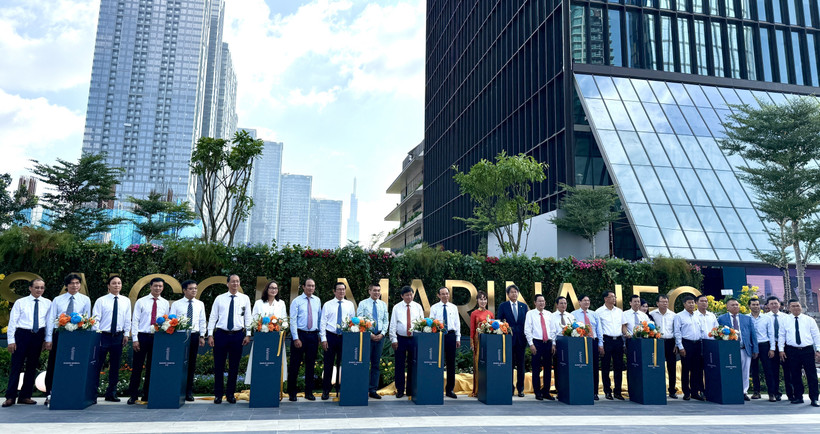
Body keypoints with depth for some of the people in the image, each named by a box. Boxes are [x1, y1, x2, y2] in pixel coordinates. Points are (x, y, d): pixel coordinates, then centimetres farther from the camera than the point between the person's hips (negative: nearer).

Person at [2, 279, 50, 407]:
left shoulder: (47, 303, 6)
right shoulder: (20, 302, 1)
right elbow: (12, 321, 0)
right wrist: (11, 340, -6)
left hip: (38, 336, 2)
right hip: (22, 334, -2)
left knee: (32, 367, 9)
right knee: (16, 365, -2)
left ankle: (25, 396, 19)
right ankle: (10, 397, 7)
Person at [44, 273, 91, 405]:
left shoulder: (85, 300, 5)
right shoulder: (57, 300, 6)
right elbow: (50, 319, 3)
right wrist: (48, 339, -3)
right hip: (59, 335, 1)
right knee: (53, 365, 3)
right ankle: (49, 394, 11)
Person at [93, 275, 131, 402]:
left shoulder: (126, 301, 8)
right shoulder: (101, 301, -1)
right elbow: (96, 318, -4)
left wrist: (126, 334, 4)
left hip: (118, 336, 3)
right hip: (103, 335, -3)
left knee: (115, 366, 9)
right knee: (97, 364, -1)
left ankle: (111, 393, 19)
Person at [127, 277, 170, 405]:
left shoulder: (165, 303, 8)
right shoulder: (141, 302, 2)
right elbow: (135, 320, -1)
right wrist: (135, 339, -8)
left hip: (157, 338, 2)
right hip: (142, 336, -2)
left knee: (152, 367, 8)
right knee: (137, 366, 1)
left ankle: (147, 395, 17)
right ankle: (133, 395, 11)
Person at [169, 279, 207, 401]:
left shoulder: (200, 304, 10)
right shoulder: (176, 304, 3)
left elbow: (202, 321, 10)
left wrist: (202, 336, 3)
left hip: (194, 336, 2)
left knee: (192, 364, 6)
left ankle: (189, 392, 14)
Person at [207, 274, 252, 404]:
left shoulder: (245, 298, 6)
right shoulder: (219, 298, 5)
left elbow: (248, 317, 5)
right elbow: (213, 317, 5)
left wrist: (248, 334, -2)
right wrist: (210, 335, -2)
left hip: (238, 335, 0)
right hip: (221, 334, 0)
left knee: (234, 366, 7)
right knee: (219, 366, 4)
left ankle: (230, 394, 20)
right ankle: (218, 394, 17)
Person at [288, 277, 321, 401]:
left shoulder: (317, 301, 9)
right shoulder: (296, 301, -3)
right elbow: (293, 320, -7)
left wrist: (320, 335, 8)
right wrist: (296, 338, -13)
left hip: (313, 335, 4)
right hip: (299, 334, -3)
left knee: (311, 365, 9)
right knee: (295, 364, 1)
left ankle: (309, 392, 19)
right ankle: (292, 393, 13)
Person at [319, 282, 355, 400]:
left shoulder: (350, 304, 7)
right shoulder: (328, 305, 3)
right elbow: (322, 322, 1)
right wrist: (323, 339, -6)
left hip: (345, 337, 1)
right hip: (331, 336, -1)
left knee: (342, 364, 7)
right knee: (328, 364, 2)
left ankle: (340, 389, 20)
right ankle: (326, 391, 12)